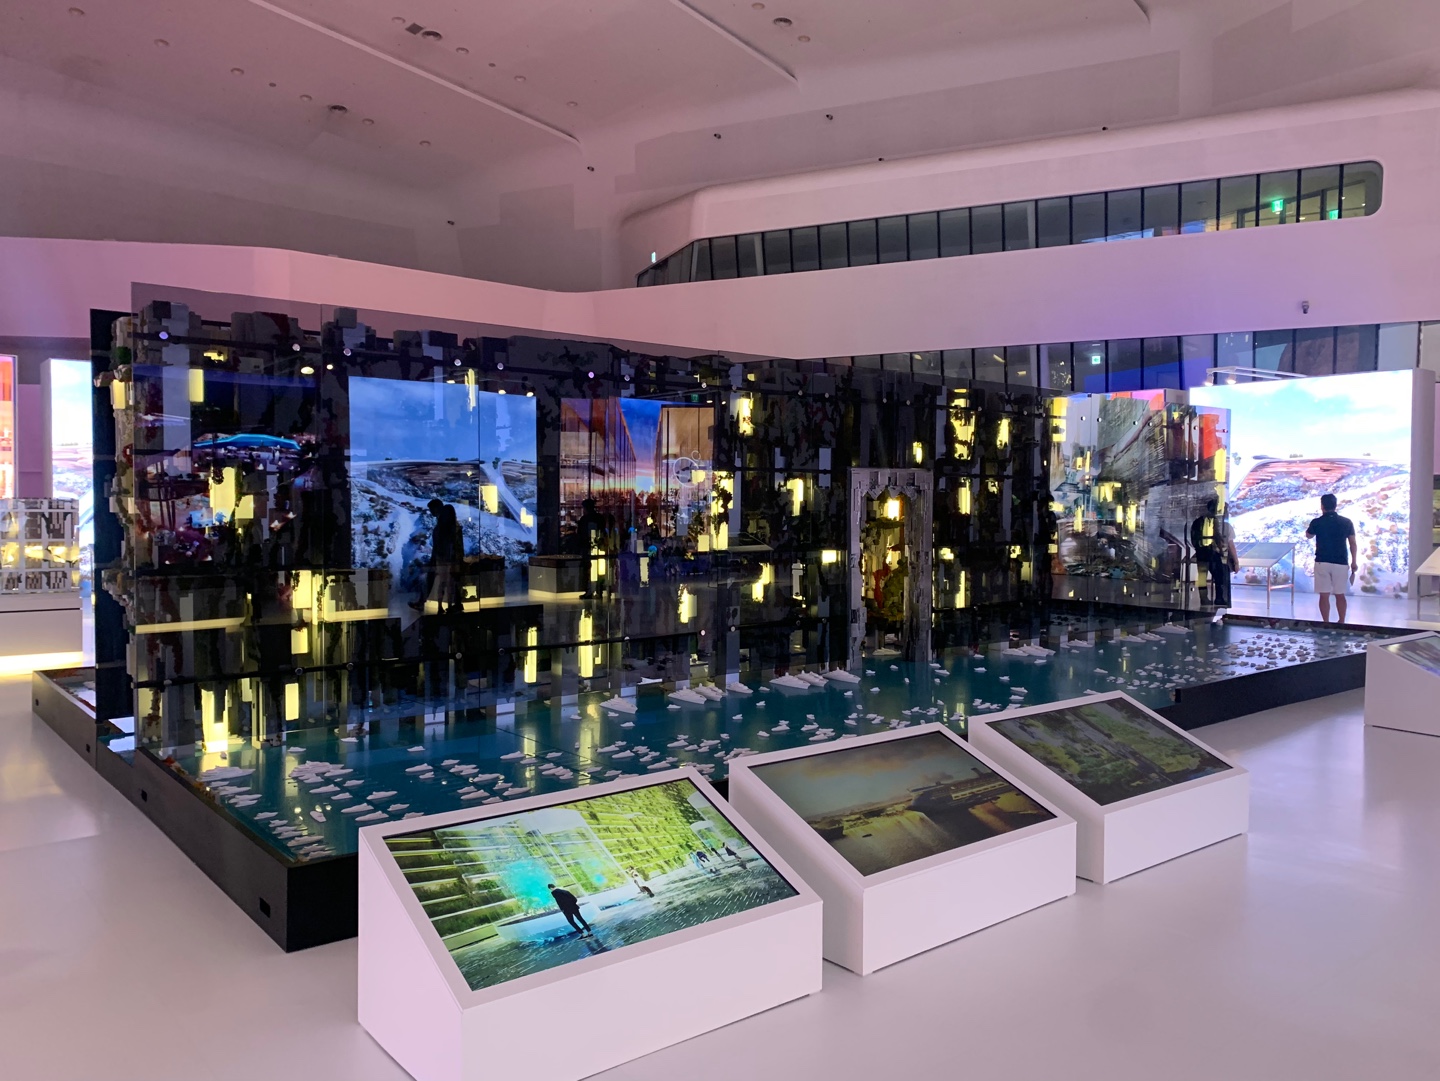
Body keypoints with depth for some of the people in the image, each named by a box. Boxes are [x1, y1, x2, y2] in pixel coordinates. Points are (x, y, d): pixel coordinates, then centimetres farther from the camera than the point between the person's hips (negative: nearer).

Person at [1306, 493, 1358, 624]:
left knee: (1324, 595, 3)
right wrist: (1354, 562, 9)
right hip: (1340, 563, 2)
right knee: (1340, 595, 13)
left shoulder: (1317, 522, -5)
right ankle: (1341, 622, 19)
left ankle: (1326, 623, 6)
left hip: (1322, 563, -2)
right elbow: (1353, 543, 1)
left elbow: (1308, 535, 16)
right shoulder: (1347, 522, -2)